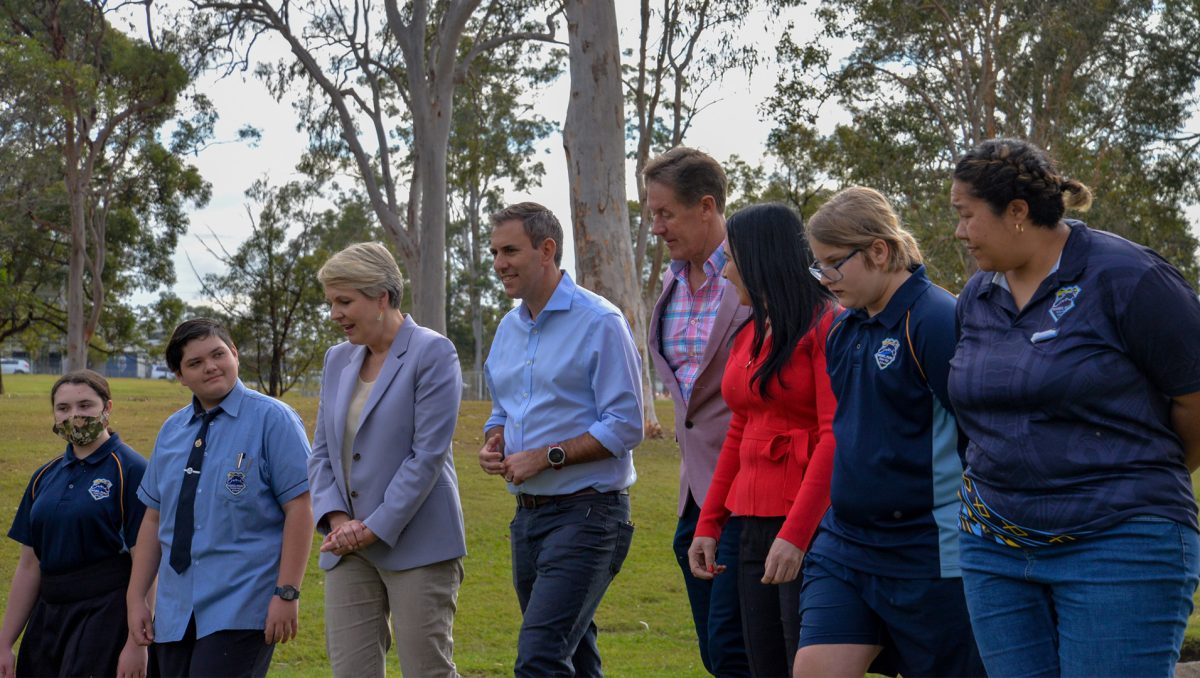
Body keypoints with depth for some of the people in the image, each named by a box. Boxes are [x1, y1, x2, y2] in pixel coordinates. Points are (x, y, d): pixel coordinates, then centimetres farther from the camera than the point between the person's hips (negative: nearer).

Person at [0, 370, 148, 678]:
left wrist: (137, 644, -17)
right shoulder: (45, 477, 12)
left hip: (107, 615, -6)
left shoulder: (130, 471, -7)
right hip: (47, 616, 6)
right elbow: (30, 565, 14)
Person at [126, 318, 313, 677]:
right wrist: (136, 597, 11)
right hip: (175, 613, 6)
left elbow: (299, 509, -9)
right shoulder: (171, 431, 13)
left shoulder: (271, 419, -4)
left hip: (241, 610, -6)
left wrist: (286, 593, -15)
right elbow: (154, 518, 16)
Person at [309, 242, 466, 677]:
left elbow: (427, 455, -14)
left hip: (416, 545, -6)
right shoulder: (338, 359, 13)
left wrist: (373, 529, -15)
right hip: (349, 550, 6)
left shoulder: (433, 354, -7)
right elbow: (322, 451, 13)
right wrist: (337, 519, -4)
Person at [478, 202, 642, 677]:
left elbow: (625, 425, -15)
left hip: (586, 513, -8)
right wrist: (493, 445, 3)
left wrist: (547, 456, -19)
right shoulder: (508, 328, 14)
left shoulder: (599, 323, -10)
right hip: (529, 514, 8)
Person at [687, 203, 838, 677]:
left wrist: (796, 533, -22)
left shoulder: (825, 326, -10)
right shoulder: (748, 337, 16)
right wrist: (708, 524, 16)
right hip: (755, 526, 8)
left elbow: (835, 437, -16)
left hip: (809, 528, -8)